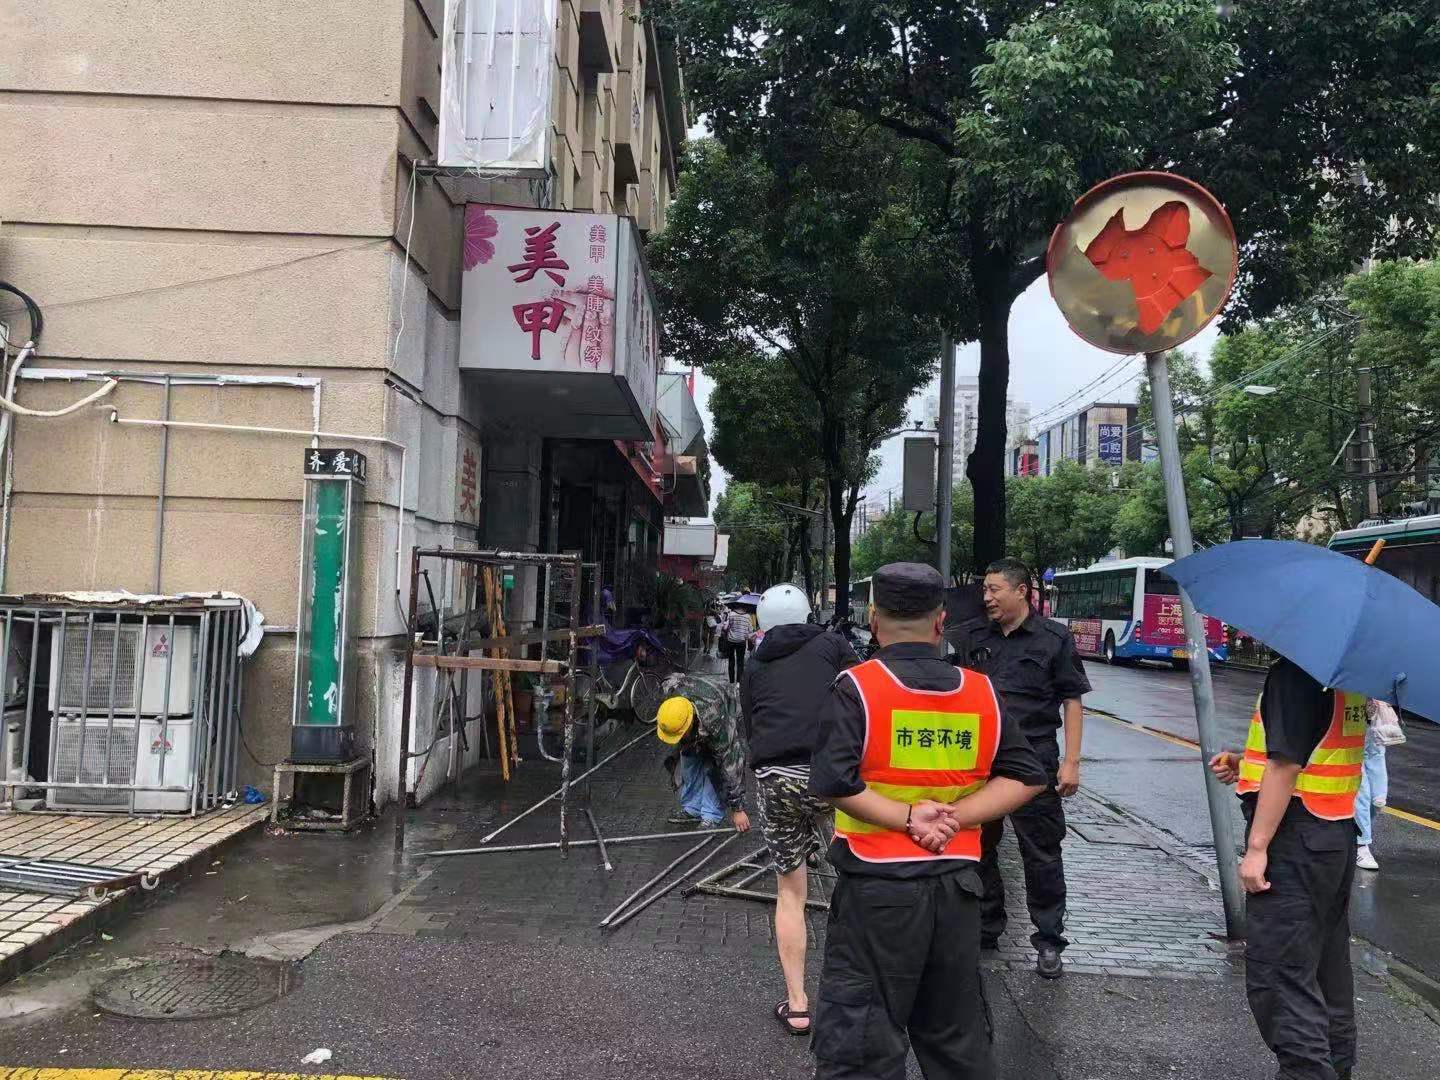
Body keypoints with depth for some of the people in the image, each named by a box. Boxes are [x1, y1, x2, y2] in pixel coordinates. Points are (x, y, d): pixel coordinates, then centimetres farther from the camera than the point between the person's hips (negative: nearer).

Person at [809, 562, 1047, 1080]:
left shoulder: (856, 688, -10)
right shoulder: (981, 692, 3)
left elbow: (832, 783, -21)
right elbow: (1028, 777, 1)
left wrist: (908, 817, -14)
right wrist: (956, 818, -7)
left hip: (878, 884, -4)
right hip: (957, 881, 5)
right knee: (958, 1037, 21)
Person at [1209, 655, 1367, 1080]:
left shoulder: (1294, 670, -19)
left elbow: (1286, 764, -22)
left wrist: (1257, 847, -18)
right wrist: (1245, 764, 10)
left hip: (1295, 838, -10)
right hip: (1339, 833, 10)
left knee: (1277, 973, -4)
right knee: (1328, 964, 19)